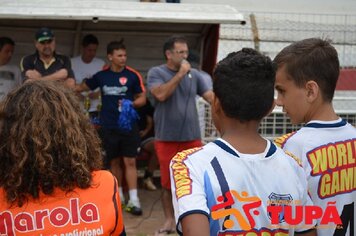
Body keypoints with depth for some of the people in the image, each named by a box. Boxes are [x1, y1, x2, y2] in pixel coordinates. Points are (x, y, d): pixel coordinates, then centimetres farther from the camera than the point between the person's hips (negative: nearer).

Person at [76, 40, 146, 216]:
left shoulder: (133, 75, -4)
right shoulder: (101, 76, 3)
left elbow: (142, 98, 1)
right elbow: (83, 87, 16)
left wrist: (131, 104, -18)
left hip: (128, 125, -2)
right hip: (108, 127, 2)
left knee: (130, 161, -5)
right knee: (114, 161, 12)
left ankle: (133, 200, -2)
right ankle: (118, 195, 27)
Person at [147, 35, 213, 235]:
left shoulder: (194, 74, 6)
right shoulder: (156, 72, -2)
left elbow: (211, 96, 0)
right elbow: (160, 94, -19)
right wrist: (180, 74, -16)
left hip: (192, 137, 2)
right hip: (167, 138, -2)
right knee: (168, 181, 7)